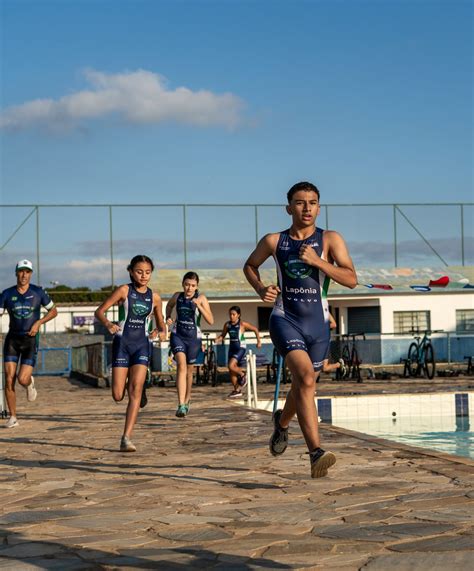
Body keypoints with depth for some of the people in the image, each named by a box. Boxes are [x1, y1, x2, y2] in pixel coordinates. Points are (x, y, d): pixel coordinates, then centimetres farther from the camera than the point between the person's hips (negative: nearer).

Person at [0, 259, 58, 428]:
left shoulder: (38, 292, -3)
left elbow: (53, 311, 7)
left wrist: (38, 323, -8)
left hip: (30, 340, -1)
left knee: (22, 379, -14)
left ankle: (30, 383, 25)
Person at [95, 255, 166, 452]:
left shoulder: (154, 297, 7)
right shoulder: (124, 290, -3)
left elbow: (160, 323, 18)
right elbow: (99, 311, -3)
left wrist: (162, 331, -6)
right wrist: (108, 324, -25)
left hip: (142, 344, 2)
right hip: (122, 342, -2)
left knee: (136, 390, -14)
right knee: (118, 396, -4)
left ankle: (126, 438, -13)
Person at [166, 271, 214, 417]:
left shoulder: (201, 298, -7)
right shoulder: (177, 296, 0)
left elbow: (211, 321, -13)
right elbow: (169, 305, 24)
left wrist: (199, 305, -24)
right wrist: (168, 318, 5)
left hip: (194, 337, 0)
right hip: (177, 335, 0)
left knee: (189, 371, 14)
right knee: (181, 366, -21)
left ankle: (187, 399, 41)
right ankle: (181, 405, -30)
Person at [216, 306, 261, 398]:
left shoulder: (242, 324, -11)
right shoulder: (227, 325, 2)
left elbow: (255, 329, -1)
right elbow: (222, 335, 11)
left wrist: (259, 341, 2)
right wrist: (217, 340, -10)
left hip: (241, 348, -6)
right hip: (232, 348, 6)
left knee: (231, 366, -23)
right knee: (231, 371, 7)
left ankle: (242, 375, 6)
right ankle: (237, 390, 20)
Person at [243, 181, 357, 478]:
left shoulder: (330, 239, 0)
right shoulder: (274, 241, 3)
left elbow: (351, 279, -9)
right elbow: (250, 265, 22)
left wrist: (317, 261, -19)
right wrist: (260, 288, 2)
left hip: (318, 323, 2)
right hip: (285, 318, -2)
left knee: (303, 386, 17)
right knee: (306, 378, -24)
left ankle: (282, 421, 51)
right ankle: (316, 452, -30)